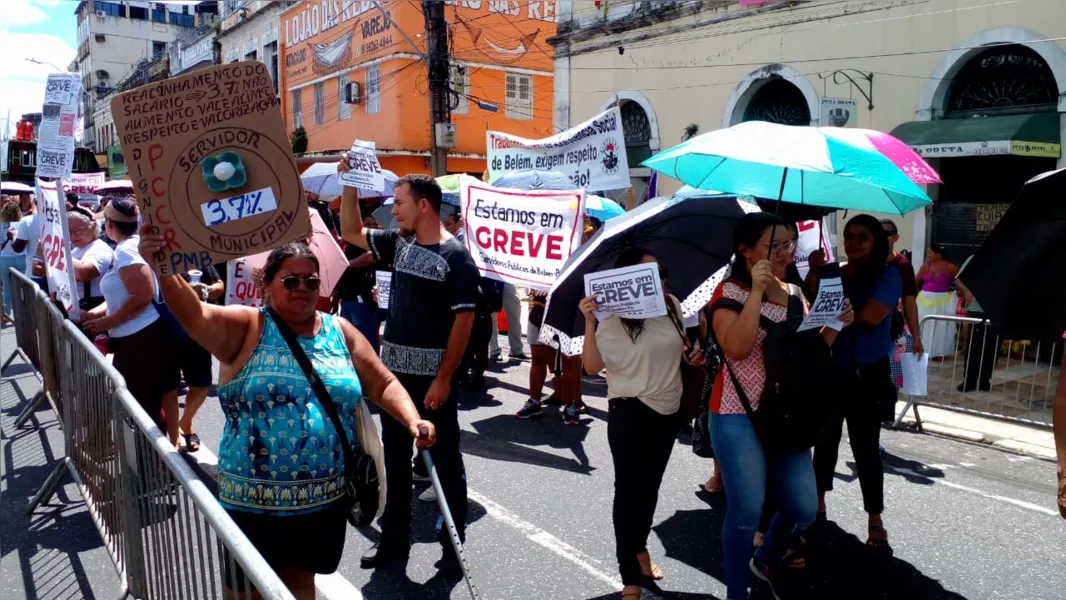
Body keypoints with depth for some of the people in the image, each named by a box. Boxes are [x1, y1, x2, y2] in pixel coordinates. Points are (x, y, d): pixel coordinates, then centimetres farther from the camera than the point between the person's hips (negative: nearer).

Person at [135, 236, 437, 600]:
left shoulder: (340, 332, 5)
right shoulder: (246, 327, -3)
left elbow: (383, 385, 6)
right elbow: (194, 314, -21)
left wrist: (413, 422, -9)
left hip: (326, 495, 3)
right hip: (254, 498, -2)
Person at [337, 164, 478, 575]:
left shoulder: (456, 257, -12)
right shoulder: (398, 244, 7)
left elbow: (463, 320, -15)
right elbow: (351, 232, 17)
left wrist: (444, 379, -17)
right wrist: (350, 184, 5)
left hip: (432, 377, -7)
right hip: (393, 370, 7)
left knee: (445, 460, 7)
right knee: (395, 457, 15)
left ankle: (453, 544, 20)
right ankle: (394, 538, 30)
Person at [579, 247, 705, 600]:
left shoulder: (672, 305, 0)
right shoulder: (615, 318, -17)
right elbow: (592, 367, -23)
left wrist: (693, 354, -4)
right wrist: (589, 322, -34)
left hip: (668, 409, 6)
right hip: (630, 413, -6)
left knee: (650, 485, 20)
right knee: (629, 488, 0)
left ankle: (640, 548, 43)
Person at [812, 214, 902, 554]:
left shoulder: (887, 275, -6)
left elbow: (870, 316, -19)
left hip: (866, 376, -5)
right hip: (830, 371, 5)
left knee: (865, 446, -1)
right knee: (825, 437, 15)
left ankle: (875, 522, 11)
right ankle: (818, 503, 30)